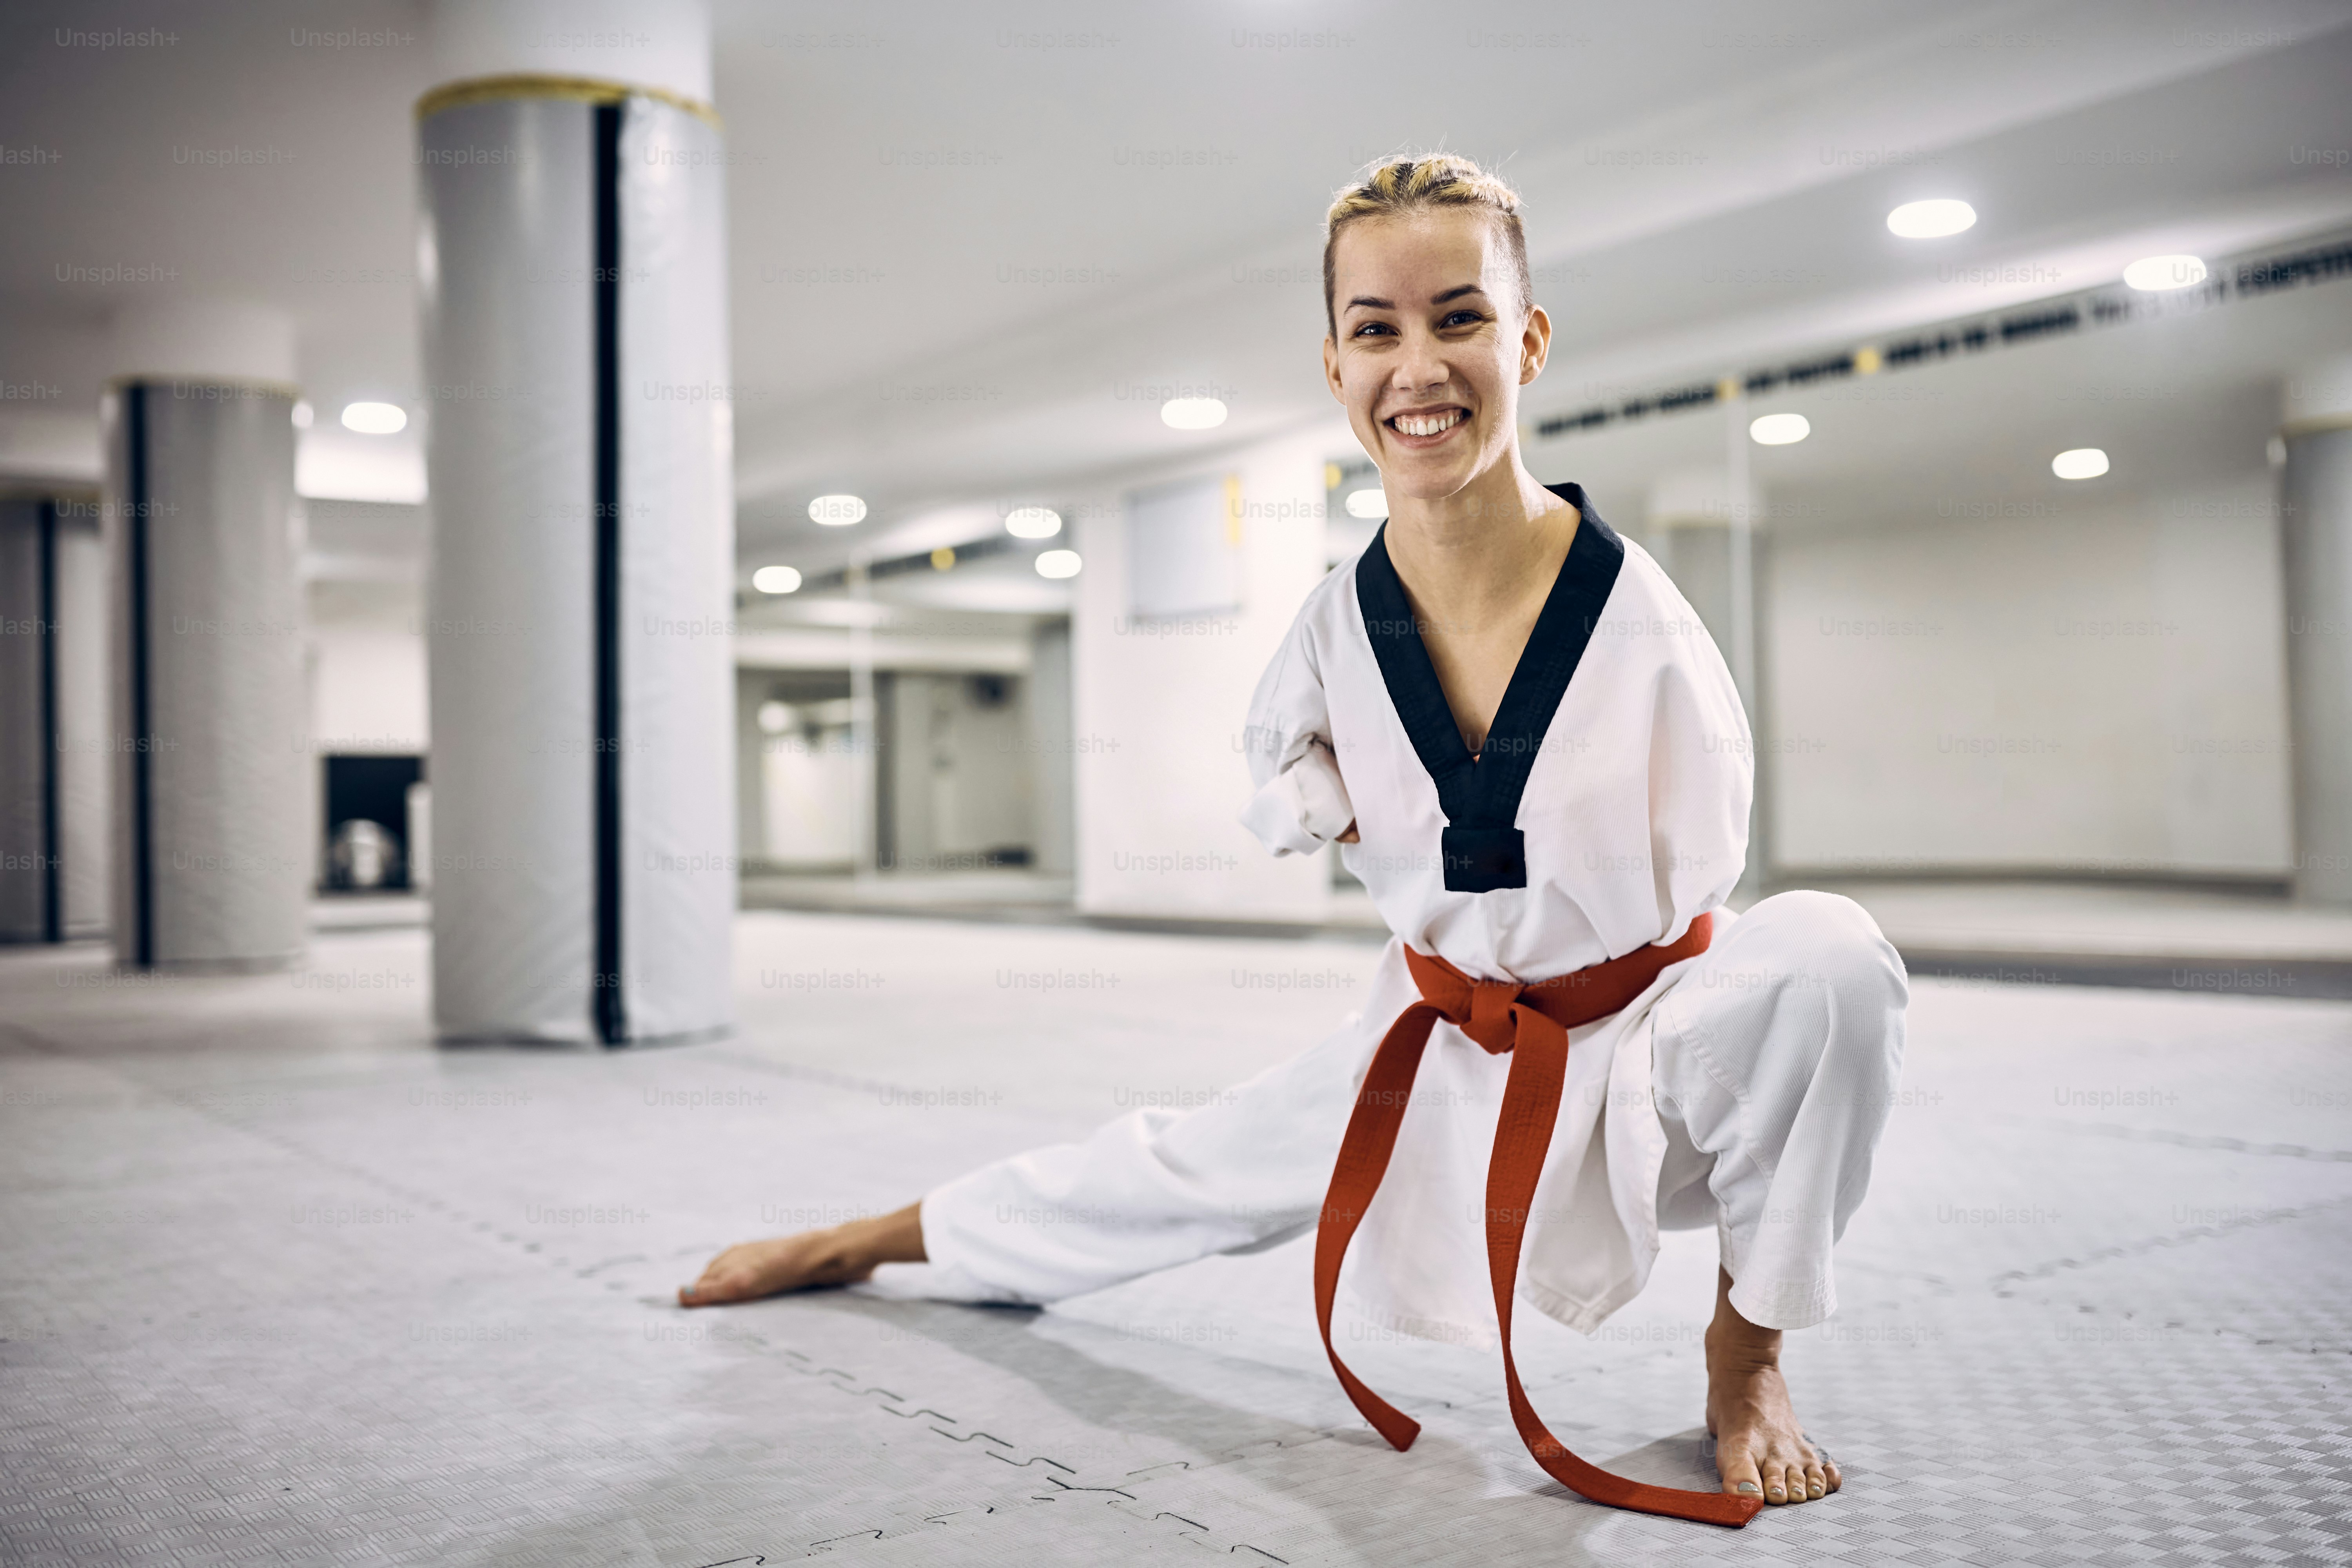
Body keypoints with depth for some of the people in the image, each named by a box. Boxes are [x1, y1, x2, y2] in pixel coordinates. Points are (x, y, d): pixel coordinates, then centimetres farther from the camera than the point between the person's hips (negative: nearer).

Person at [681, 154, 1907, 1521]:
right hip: (1449, 1042, 3)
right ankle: (865, 1241, 40)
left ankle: (1747, 1349, -7)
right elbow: (1293, 790, 10)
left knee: (1827, 957, -33)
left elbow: (1685, 895, -15)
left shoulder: (1633, 612, -24)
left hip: (1652, 1049, -3)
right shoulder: (1343, 623, -13)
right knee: (1193, 1170, 12)